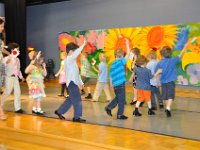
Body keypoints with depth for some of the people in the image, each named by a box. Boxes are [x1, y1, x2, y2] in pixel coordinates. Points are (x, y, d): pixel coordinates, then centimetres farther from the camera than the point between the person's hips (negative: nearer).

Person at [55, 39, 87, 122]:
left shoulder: (72, 60, 18)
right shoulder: (68, 59, -13)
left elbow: (76, 73, 23)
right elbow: (76, 54, -35)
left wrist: (80, 82, 23)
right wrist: (83, 45, -35)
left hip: (74, 82, 10)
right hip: (71, 82, -10)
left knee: (70, 99, 16)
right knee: (77, 100, -6)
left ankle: (59, 111, 27)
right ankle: (76, 117, 2)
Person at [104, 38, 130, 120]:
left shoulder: (112, 64, 9)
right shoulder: (121, 61, -11)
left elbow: (111, 76, 12)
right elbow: (128, 54, -14)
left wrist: (111, 84, 22)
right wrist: (127, 44, -5)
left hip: (115, 85, 7)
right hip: (120, 84, -7)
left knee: (117, 98, 24)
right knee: (122, 100, 4)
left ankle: (109, 107, 18)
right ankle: (120, 115, 10)